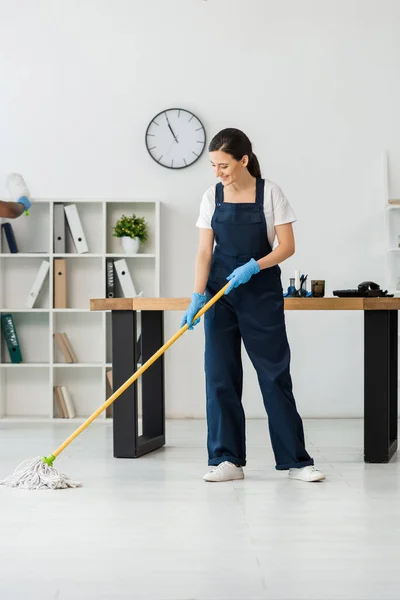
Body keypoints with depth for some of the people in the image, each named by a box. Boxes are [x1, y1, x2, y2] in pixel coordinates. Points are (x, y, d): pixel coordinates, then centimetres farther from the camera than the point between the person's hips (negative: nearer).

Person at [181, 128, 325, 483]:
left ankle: (294, 459, 7)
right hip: (221, 293, 3)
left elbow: (287, 246, -8)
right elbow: (205, 252, 0)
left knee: (275, 373, -1)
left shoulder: (269, 193, -6)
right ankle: (227, 459, 7)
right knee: (220, 373, 0)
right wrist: (198, 297, -11)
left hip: (262, 293, -3)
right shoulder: (212, 198, 2)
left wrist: (253, 267, -22)